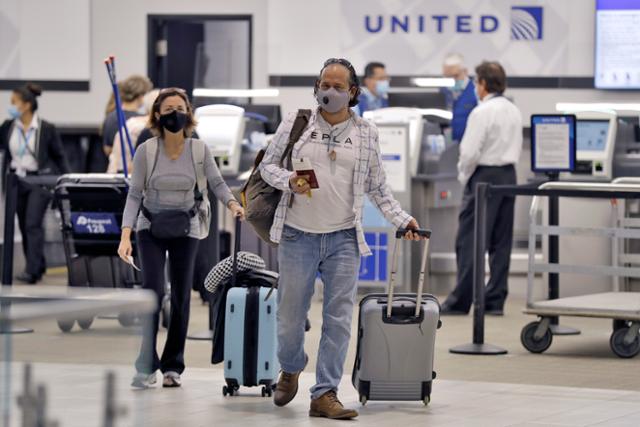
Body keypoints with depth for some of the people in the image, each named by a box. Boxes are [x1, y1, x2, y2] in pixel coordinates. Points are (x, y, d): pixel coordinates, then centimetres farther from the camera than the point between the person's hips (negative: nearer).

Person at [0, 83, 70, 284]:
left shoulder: (46, 129, -9)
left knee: (32, 224, -14)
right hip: (17, 181, 5)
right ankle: (38, 267, 23)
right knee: (24, 226, 10)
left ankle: (32, 270, -17)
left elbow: (59, 156, -1)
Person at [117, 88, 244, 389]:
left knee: (181, 296, 3)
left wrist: (232, 203, -22)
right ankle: (146, 367, -14)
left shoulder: (199, 150, -7)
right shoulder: (146, 151, -11)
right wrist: (125, 235, -17)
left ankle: (172, 366, 14)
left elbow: (216, 183, -1)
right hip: (150, 228, -2)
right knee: (152, 290, -16)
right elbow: (135, 194, -9)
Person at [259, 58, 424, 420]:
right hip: (299, 236, -1)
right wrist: (289, 182, -11)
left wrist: (401, 218, 1)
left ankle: (325, 394, 0)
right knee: (291, 314, 7)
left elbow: (378, 187, 12)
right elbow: (268, 164, 9)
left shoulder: (366, 132, 7)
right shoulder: (296, 122, 3)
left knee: (339, 318, -4)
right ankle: (291, 370, 36)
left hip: (344, 238, 1)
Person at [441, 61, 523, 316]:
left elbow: (470, 152, -16)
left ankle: (461, 301, -4)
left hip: (484, 175, -8)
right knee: (501, 242, 8)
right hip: (509, 175, 8)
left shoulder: (482, 112, -14)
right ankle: (495, 300, 9)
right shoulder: (514, 112, 10)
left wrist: (463, 177, -2)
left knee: (469, 241, -4)